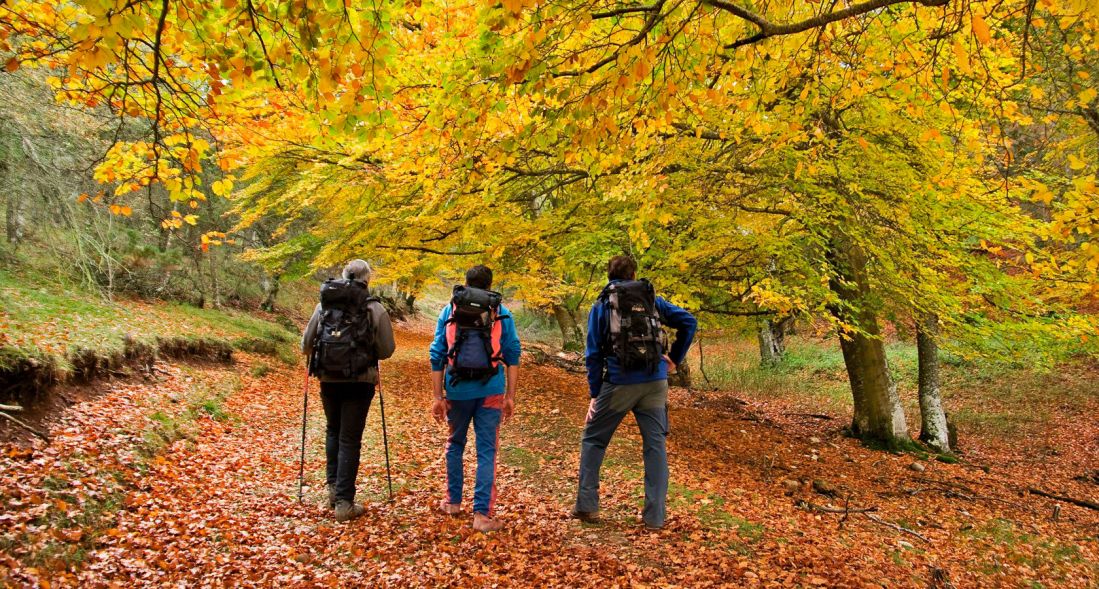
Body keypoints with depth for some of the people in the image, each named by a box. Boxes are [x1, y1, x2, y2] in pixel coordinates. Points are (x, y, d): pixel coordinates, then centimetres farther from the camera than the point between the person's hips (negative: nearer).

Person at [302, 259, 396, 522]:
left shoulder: (323, 305, 3)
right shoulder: (375, 308, -4)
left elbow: (306, 344, 7)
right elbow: (387, 350, -1)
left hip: (328, 379, 3)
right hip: (359, 381, -3)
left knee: (333, 431, 24)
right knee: (350, 439, 3)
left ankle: (333, 488, 24)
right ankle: (344, 503, 5)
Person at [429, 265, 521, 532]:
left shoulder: (449, 311, 5)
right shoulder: (501, 313, 5)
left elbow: (437, 355, 2)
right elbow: (513, 355, 2)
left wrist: (437, 396, 6)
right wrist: (510, 395, 6)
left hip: (457, 390, 1)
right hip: (490, 390, -1)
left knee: (455, 444, 21)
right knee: (486, 451, 3)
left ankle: (453, 501, 31)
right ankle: (482, 513, 1)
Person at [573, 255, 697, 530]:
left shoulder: (601, 305, 6)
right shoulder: (652, 300, 11)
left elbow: (593, 354, 2)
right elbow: (688, 322, 5)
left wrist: (594, 394, 5)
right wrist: (674, 358, 12)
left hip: (618, 383, -1)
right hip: (655, 383, 2)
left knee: (593, 439, 14)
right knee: (655, 445, 7)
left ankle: (587, 506, 13)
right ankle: (655, 516, 8)